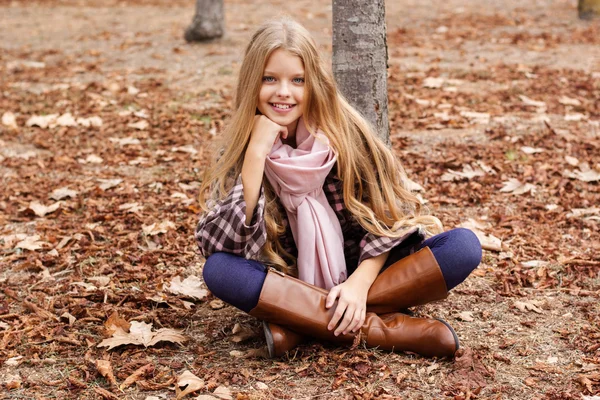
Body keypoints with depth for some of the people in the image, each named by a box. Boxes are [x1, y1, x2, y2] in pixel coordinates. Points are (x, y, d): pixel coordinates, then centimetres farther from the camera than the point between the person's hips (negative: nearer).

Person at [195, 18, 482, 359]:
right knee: (219, 270, -31)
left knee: (464, 246, -23)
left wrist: (359, 283, -23)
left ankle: (300, 322, -26)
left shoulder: (345, 131, -9)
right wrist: (257, 152, -25)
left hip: (360, 270, 1)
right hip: (291, 281, 0)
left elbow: (388, 216, -7)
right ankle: (384, 328, -28)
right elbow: (218, 245, -20)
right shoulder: (239, 150, -7)